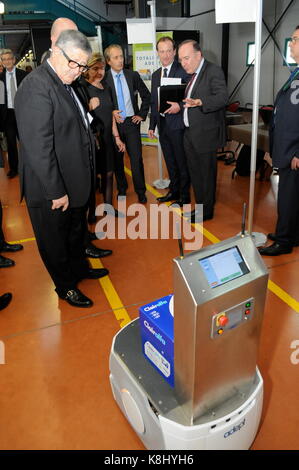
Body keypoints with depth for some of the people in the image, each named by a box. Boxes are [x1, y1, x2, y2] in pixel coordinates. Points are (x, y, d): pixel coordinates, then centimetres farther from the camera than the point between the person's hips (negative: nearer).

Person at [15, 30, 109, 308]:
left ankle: (79, 268, 48)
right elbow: (38, 148, -26)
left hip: (74, 182, 9)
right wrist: (56, 192, -24)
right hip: (52, 190, -9)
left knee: (76, 232, 26)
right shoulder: (37, 86, -21)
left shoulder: (65, 83, 9)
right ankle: (65, 286, 32)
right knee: (55, 241, 12)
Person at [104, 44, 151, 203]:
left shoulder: (133, 76, 3)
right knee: (117, 159, 9)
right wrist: (111, 114, -13)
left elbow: (146, 96, 13)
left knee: (136, 158, -1)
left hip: (132, 123, 1)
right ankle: (121, 189, 26)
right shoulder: (104, 79, -4)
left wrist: (142, 114, 6)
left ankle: (140, 191, 12)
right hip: (114, 123, -1)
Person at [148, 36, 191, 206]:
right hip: (162, 125, 7)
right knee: (170, 162, 17)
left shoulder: (183, 70, -8)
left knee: (182, 162, 3)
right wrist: (152, 126, 15)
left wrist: (180, 105, -26)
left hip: (177, 124, -7)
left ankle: (184, 195, 16)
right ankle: (174, 191, 31)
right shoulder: (155, 75, 14)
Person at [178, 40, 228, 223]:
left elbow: (222, 97, -25)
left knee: (207, 173, 3)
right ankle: (201, 205, 28)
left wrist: (199, 102, -38)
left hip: (205, 134, -8)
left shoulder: (214, 71, -11)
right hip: (190, 133, 8)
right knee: (195, 172, 14)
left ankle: (207, 211, 16)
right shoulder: (192, 74, 14)